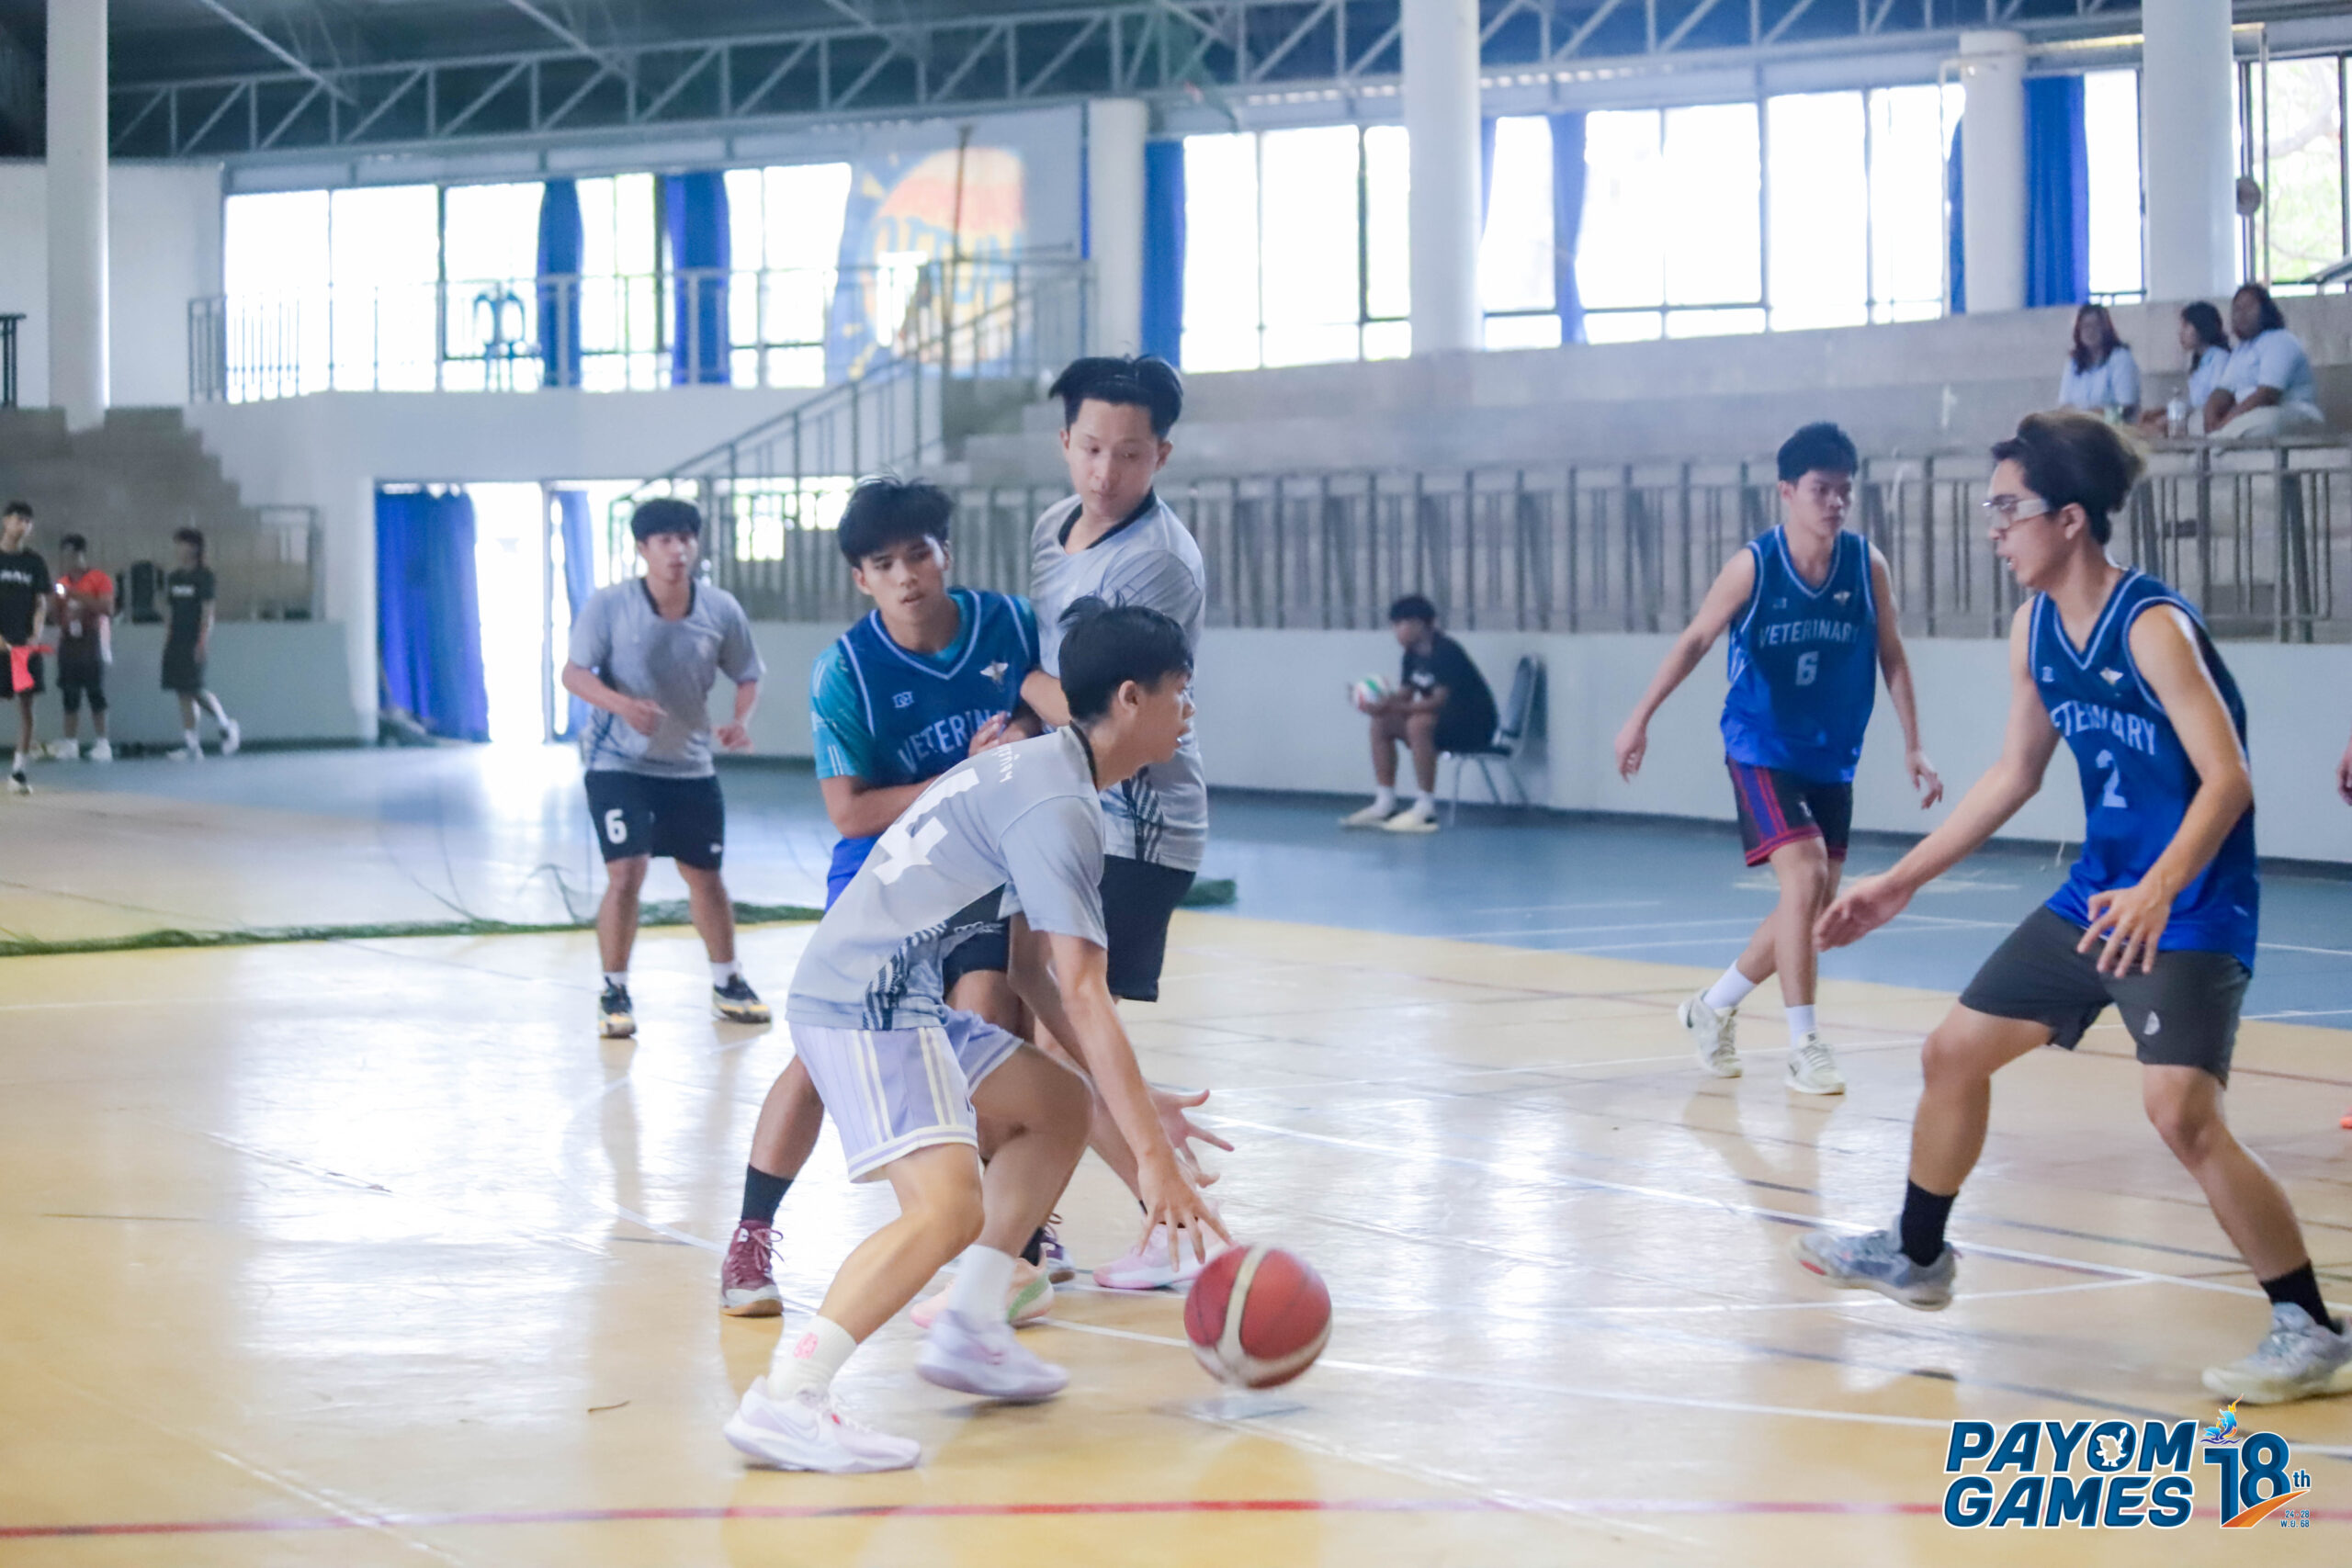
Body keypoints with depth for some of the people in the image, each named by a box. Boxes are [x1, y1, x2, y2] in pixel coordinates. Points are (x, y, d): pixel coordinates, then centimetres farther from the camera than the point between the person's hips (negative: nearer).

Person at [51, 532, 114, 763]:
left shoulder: (100, 579, -2)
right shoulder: (62, 583, 15)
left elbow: (107, 608, -14)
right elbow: (58, 617, 17)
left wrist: (78, 596, -19)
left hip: (91, 641, -5)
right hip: (68, 642, 5)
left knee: (96, 692, -7)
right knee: (69, 695, 1)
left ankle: (102, 743, -6)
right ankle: (70, 744, 3)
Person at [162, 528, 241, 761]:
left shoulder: (203, 576, -6)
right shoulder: (173, 576, 13)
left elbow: (208, 611, -10)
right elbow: (172, 609, 17)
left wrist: (203, 640, -17)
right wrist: (167, 638, 12)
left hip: (194, 640, -7)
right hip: (177, 640, 7)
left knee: (195, 688, -14)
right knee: (183, 693, 3)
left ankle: (227, 726, 6)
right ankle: (192, 745, 4)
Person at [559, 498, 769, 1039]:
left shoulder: (721, 610, -5)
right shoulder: (609, 606, -14)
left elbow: (747, 675, 6)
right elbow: (574, 673, -15)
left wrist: (740, 720, -14)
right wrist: (622, 704, -34)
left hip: (690, 766, 4)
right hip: (617, 763, -4)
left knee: (705, 876, 14)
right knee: (626, 873, -16)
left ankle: (727, 984, 33)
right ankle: (614, 992, 0)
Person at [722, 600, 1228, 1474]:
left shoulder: (1037, 771, 18)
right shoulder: (1059, 805, -15)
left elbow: (1034, 971, 22)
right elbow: (1084, 996, -21)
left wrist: (1135, 1101, 17)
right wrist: (1153, 1157, -22)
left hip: (895, 1001, 11)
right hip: (864, 1003, -11)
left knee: (1058, 1105, 20)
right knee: (949, 1205, -24)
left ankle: (968, 1333, 20)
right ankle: (784, 1400, -30)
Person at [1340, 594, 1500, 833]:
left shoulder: (1445, 651, -22)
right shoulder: (1413, 654, 5)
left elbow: (1440, 700, -28)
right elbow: (1404, 695, 6)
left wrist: (1392, 706, -35)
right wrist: (1379, 703, -16)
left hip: (1475, 724, -9)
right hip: (1443, 717, 9)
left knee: (1418, 723, -34)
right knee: (1381, 724, 0)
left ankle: (1425, 811, -29)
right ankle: (1384, 806, 1)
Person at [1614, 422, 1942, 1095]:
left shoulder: (1867, 565, -6)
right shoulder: (1753, 566, -13)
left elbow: (1891, 655, 2)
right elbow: (1695, 640, -6)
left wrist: (1912, 746, -2)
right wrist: (1641, 717, -11)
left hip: (1832, 758, 5)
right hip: (1762, 751, -5)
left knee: (1818, 904, 9)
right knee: (1804, 875, -20)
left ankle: (1713, 1008, 30)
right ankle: (1804, 1047, -12)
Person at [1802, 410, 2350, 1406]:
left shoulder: (2152, 626, -20)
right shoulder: (2035, 631, 5)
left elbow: (2228, 779, -27)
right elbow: (2014, 775, 17)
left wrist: (2157, 892, -42)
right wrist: (1901, 882, 19)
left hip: (2188, 913, -9)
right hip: (2097, 898, 9)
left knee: (2180, 1110, -24)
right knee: (1955, 1051, 15)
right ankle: (1917, 1256, 38)